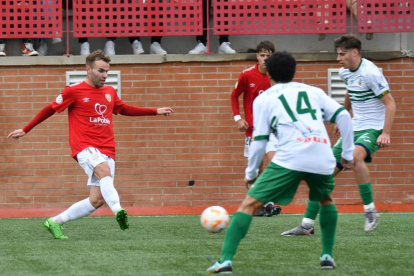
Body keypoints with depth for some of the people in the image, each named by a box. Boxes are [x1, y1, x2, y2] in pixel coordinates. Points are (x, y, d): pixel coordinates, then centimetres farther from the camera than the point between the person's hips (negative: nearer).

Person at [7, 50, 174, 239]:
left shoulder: (110, 92, 15)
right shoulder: (74, 91, -1)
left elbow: (124, 109, 33)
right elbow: (51, 110, 8)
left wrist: (155, 112, 33)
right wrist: (25, 130, 12)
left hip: (106, 151, 6)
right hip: (85, 148, -6)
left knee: (97, 200, -3)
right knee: (105, 170, -36)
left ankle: (55, 222, 14)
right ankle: (118, 211, -56)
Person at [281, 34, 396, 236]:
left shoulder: (370, 73, -17)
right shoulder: (345, 73, 8)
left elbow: (390, 103, -18)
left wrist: (386, 133, -26)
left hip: (373, 129, -8)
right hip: (354, 129, 8)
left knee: (355, 157, -38)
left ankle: (370, 210, -24)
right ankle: (307, 225, 2)